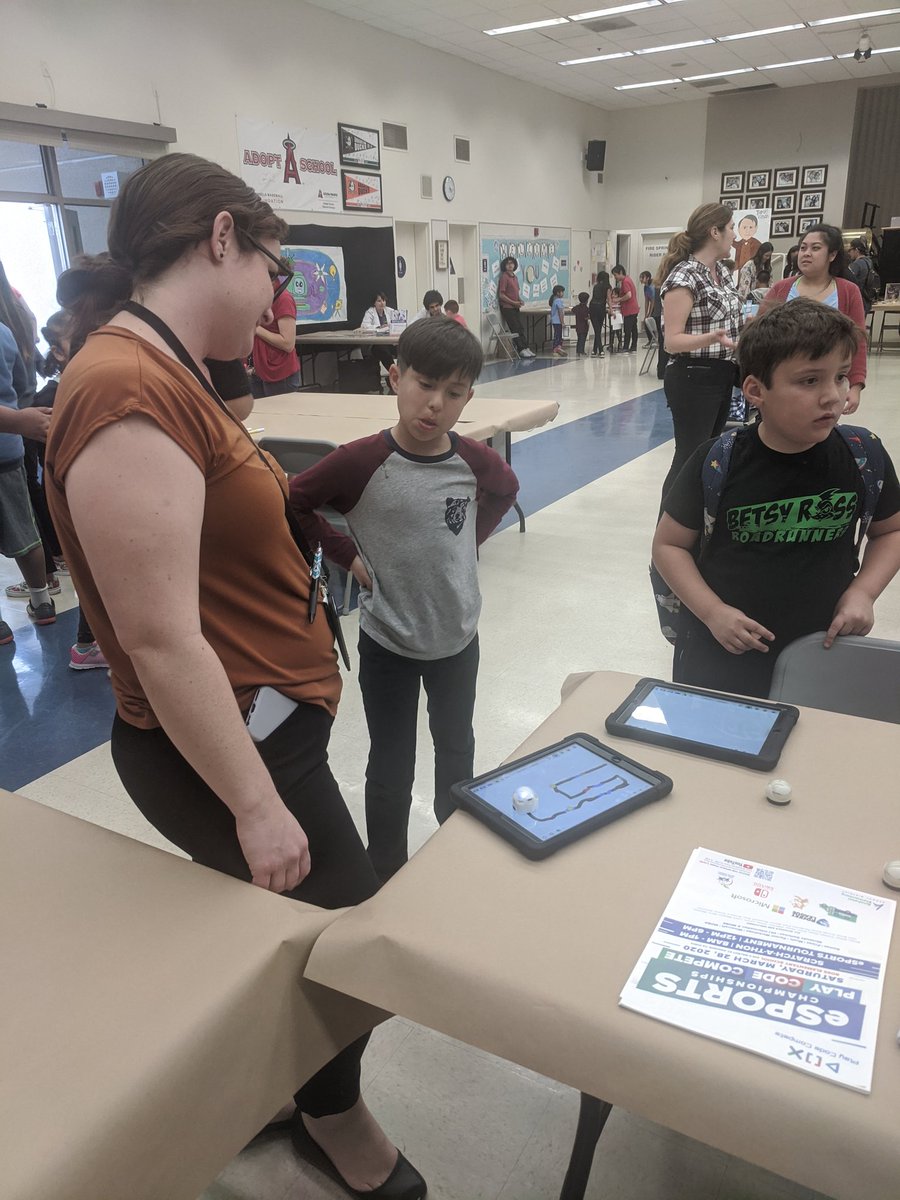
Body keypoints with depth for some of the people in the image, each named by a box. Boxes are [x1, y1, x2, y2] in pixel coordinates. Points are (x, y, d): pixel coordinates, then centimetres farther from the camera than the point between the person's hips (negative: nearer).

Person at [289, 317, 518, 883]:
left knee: (456, 751, 24)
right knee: (392, 769, 10)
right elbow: (295, 502, -9)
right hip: (387, 640, -3)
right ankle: (387, 873, 33)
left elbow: (506, 490, 11)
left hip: (457, 635, 3)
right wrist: (347, 555, -11)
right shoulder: (361, 461, -20)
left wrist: (470, 541, 2)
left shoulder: (475, 460, -11)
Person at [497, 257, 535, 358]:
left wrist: (519, 300, 3)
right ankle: (522, 350, -2)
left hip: (515, 307, 8)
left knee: (521, 327, 6)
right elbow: (501, 295, -15)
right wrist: (514, 303, -16)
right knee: (515, 329, -5)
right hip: (507, 307, -8)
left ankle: (526, 348, 10)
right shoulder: (504, 277, -11)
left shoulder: (515, 277, 13)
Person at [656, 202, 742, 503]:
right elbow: (673, 341, -21)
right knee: (689, 459, -6)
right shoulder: (683, 277, -16)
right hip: (693, 379, -9)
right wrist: (711, 338, -35)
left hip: (722, 377, 9)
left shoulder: (723, 273, 11)